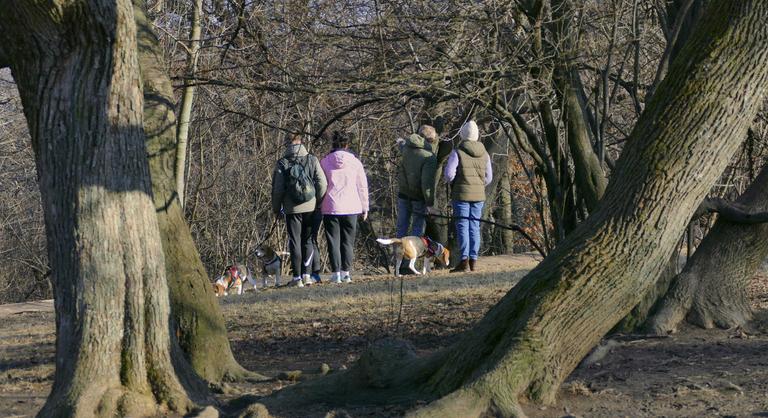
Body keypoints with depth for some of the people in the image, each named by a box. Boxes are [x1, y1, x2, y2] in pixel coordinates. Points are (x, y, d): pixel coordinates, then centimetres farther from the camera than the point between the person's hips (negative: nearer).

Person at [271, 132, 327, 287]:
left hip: (292, 209, -2)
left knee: (294, 242, 4)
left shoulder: (282, 164, -4)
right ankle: (306, 274, 7)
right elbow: (322, 183, -4)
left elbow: (277, 189, -4)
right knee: (308, 241, 12)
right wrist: (318, 202, 8)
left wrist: (276, 208, 8)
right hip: (310, 208, 2)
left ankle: (297, 277, 3)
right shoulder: (312, 160, 0)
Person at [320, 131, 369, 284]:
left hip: (331, 207, -1)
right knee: (348, 241, 9)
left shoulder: (325, 162, 0)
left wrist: (318, 206, 9)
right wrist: (365, 208, 13)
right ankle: (346, 272, 6)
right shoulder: (355, 162, 2)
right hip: (351, 207, 1)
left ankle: (336, 272, -1)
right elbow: (362, 186, 6)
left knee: (333, 241, 4)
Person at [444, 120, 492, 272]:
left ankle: (464, 260, -8)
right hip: (479, 195, 4)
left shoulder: (457, 152, -10)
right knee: (475, 226, 8)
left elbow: (449, 174, -13)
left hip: (461, 193, -4)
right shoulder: (484, 154, 5)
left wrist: (452, 183, 9)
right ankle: (473, 260, 8)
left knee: (462, 226, -2)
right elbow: (488, 178, 9)